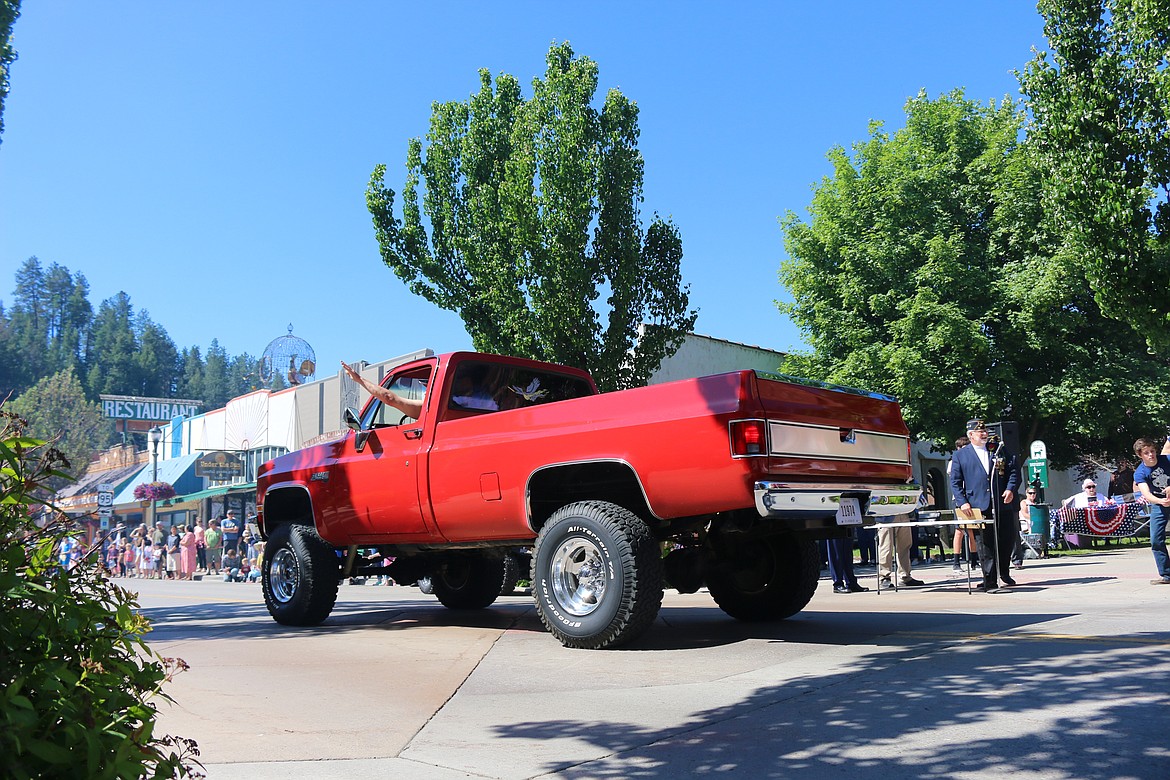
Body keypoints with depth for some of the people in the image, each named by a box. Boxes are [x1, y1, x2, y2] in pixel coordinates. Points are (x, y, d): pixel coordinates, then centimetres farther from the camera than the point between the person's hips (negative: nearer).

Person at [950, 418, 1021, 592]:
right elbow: (955, 481, 4)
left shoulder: (1000, 450, 14)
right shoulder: (960, 455, 7)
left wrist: (1011, 489, -7)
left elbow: (1014, 471, 11)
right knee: (985, 545, -3)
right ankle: (990, 582, 4)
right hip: (979, 507, -3)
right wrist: (962, 502, -8)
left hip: (1004, 505, 3)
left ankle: (1003, 572, 32)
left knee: (1009, 539, 8)